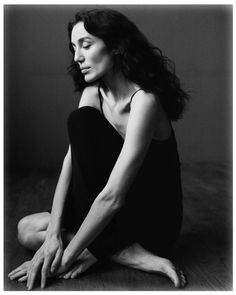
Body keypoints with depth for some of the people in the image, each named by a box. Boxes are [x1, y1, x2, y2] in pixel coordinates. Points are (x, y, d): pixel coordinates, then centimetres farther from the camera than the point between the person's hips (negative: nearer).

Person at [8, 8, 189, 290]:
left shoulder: (144, 101, -26)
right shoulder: (94, 93, -2)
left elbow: (113, 196, -30)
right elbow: (71, 161, -8)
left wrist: (68, 255, -25)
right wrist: (54, 233, -17)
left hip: (154, 218, -7)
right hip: (121, 212, 7)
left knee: (81, 121, -21)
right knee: (27, 229, -4)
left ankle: (100, 249, -15)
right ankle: (131, 254, -10)